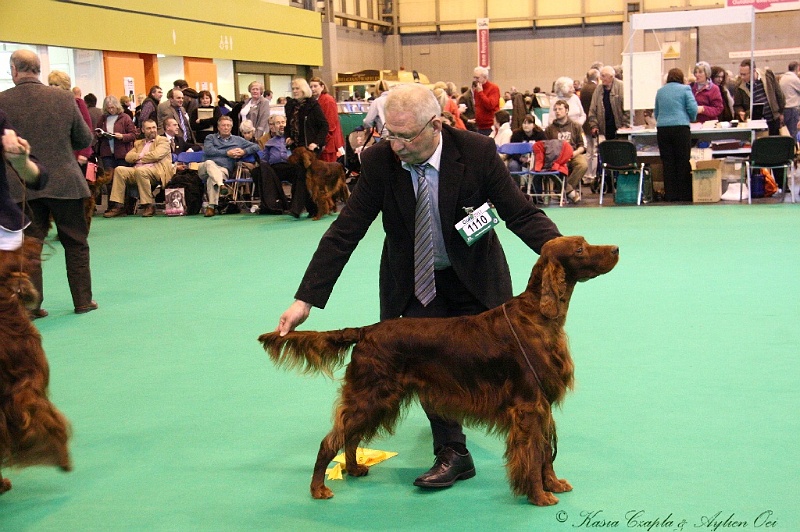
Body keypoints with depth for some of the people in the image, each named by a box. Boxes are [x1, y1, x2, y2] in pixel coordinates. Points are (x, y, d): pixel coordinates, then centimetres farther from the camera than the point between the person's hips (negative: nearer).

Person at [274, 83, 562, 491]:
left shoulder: (477, 152, -23)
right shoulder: (378, 161, -19)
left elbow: (521, 214, -17)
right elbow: (346, 231, -16)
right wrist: (305, 300, -20)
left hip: (474, 277, 0)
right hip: (414, 281, 0)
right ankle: (451, 453, 1)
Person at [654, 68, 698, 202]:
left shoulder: (660, 91, 14)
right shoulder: (685, 89, 2)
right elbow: (692, 108, -5)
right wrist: (691, 119, 14)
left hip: (662, 129, 4)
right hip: (680, 128, -3)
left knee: (667, 163, 6)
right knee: (683, 162, 1)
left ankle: (670, 195, 6)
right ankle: (684, 195, 2)